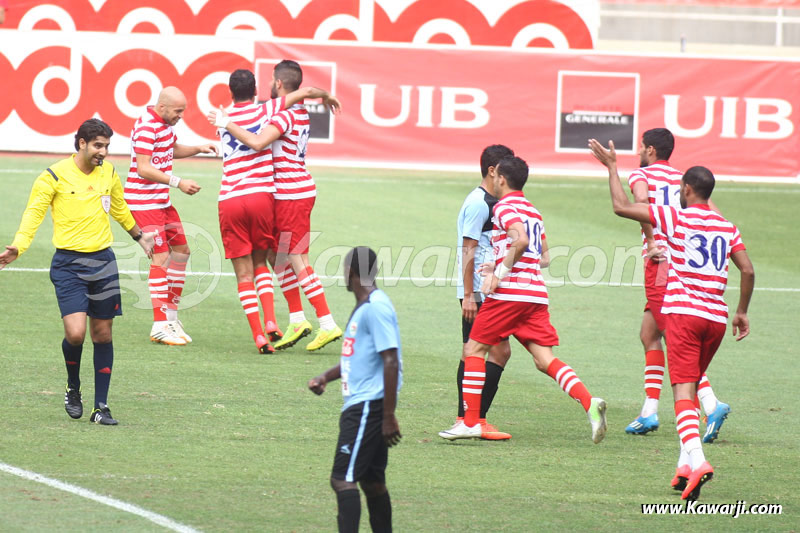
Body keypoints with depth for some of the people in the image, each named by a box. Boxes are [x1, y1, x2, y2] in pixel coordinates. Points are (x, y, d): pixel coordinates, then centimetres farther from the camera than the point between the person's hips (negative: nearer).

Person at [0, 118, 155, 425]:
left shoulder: (109, 173, 8)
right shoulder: (55, 176, -8)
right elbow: (33, 213, -7)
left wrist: (139, 237, 40)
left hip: (103, 262, 4)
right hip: (68, 264, -4)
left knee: (102, 334, 6)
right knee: (75, 333, -17)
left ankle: (101, 408, 13)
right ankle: (73, 388, 13)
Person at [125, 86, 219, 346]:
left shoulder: (165, 123, 10)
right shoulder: (147, 127, -20)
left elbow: (173, 149, 29)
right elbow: (143, 169, -26)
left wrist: (199, 149, 12)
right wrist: (178, 183, -27)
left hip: (161, 201, 10)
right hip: (144, 202, -10)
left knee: (181, 251, 12)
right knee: (161, 258, -12)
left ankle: (171, 315, 20)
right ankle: (159, 326, -11)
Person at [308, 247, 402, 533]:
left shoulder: (376, 307, -15)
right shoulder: (363, 306, 17)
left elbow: (391, 361, -19)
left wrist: (389, 417, -20)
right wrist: (327, 376, 15)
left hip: (369, 407, -10)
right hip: (359, 406, 10)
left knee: (343, 479, -15)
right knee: (372, 481, 13)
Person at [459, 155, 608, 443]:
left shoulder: (505, 207, -4)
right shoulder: (533, 211, 22)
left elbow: (521, 239, -22)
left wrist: (500, 273, -16)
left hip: (509, 292, -7)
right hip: (536, 293, 7)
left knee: (473, 349, 5)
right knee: (545, 359, -1)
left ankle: (470, 422, 2)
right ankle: (590, 403, -22)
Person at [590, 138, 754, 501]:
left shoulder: (677, 218, -1)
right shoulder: (727, 228, 13)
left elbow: (621, 207, -3)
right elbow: (747, 270, 6)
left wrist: (612, 167, 9)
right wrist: (742, 313, 17)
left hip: (683, 311, -5)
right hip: (716, 317, 5)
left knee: (683, 391, -12)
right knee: (690, 388, 18)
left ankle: (696, 459, -32)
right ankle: (686, 464, 15)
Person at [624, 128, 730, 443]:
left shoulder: (641, 175, 3)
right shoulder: (683, 179, 18)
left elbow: (641, 201, -20)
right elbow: (716, 218, 5)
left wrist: (650, 242, -15)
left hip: (661, 261, -6)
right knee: (649, 335, 18)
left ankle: (711, 404, -25)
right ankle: (649, 412, 17)